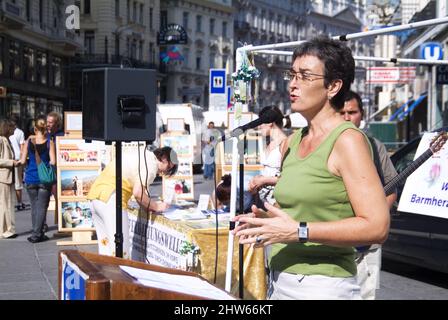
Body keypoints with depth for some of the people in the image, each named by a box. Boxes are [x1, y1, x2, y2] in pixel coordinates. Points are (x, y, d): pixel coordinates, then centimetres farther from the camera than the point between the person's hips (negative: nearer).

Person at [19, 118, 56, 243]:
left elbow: (23, 160, -6)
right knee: (42, 206, 3)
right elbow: (53, 162, -13)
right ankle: (36, 235, 0)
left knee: (34, 206, 14)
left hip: (31, 178, 2)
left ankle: (38, 233, 18)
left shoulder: (29, 141, -3)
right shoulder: (49, 142, -8)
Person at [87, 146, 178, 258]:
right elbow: (138, 192, -13)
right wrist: (156, 207, 1)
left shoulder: (140, 154, 23)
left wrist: (149, 206, 18)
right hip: (110, 199, -10)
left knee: (105, 244, 15)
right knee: (120, 250, -7)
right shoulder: (152, 162, -5)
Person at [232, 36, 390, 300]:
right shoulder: (292, 142, 11)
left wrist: (297, 231, -23)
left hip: (322, 286, -7)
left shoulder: (347, 140, -12)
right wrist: (264, 219, 2)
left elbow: (377, 226, -20)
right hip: (279, 281, 7)